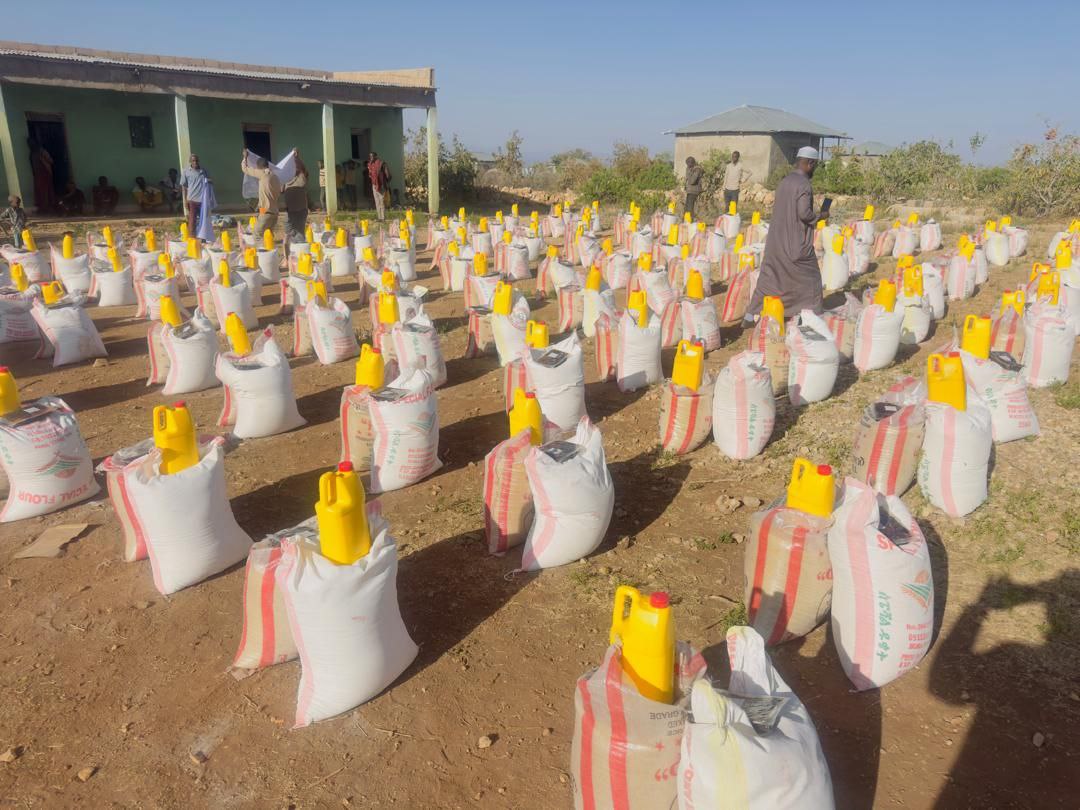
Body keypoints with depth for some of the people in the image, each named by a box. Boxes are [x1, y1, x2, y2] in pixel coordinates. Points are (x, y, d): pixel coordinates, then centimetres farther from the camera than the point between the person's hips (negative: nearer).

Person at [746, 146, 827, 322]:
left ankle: (750, 316, 8)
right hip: (797, 244, -7)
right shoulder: (804, 185, -15)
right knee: (810, 280, 8)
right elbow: (804, 213, -21)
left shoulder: (784, 182, 8)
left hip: (776, 241, 7)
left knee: (768, 278, 10)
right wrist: (820, 216, -3)